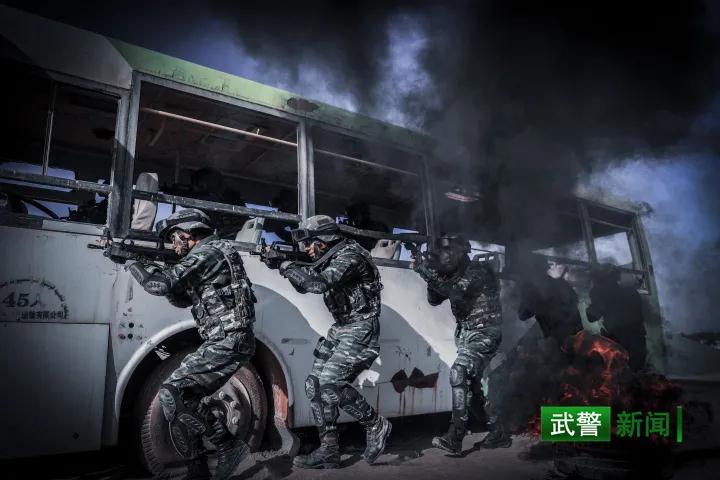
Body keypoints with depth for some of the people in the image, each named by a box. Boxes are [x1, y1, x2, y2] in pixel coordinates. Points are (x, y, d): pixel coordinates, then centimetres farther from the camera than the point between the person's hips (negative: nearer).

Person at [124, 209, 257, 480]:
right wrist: (154, 269, 16)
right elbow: (181, 299, 27)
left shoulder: (205, 253, -10)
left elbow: (160, 285, -17)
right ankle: (228, 447, 17)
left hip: (227, 343, -10)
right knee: (188, 398, 16)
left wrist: (134, 264, 3)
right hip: (230, 342, 10)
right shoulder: (210, 254, 22)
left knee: (172, 393, -9)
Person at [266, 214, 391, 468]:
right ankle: (328, 451, 12)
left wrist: (290, 268, -16)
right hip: (340, 329, 10)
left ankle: (376, 426, 3)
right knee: (315, 384, 4)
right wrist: (283, 263, 6)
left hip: (360, 330, -10)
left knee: (331, 383, -18)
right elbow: (306, 282, 20)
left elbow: (320, 283, -31)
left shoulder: (350, 255, -18)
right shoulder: (329, 259, 11)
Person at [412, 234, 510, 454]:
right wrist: (431, 276, -10)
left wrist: (431, 274, -32)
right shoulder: (452, 276, 8)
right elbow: (434, 300, 5)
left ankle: (454, 439, -21)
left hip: (484, 334, -9)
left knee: (459, 373, -22)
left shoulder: (478, 271, -16)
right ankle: (498, 434, 27)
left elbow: (457, 293, -29)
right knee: (472, 383, 12)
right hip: (467, 335, 9)